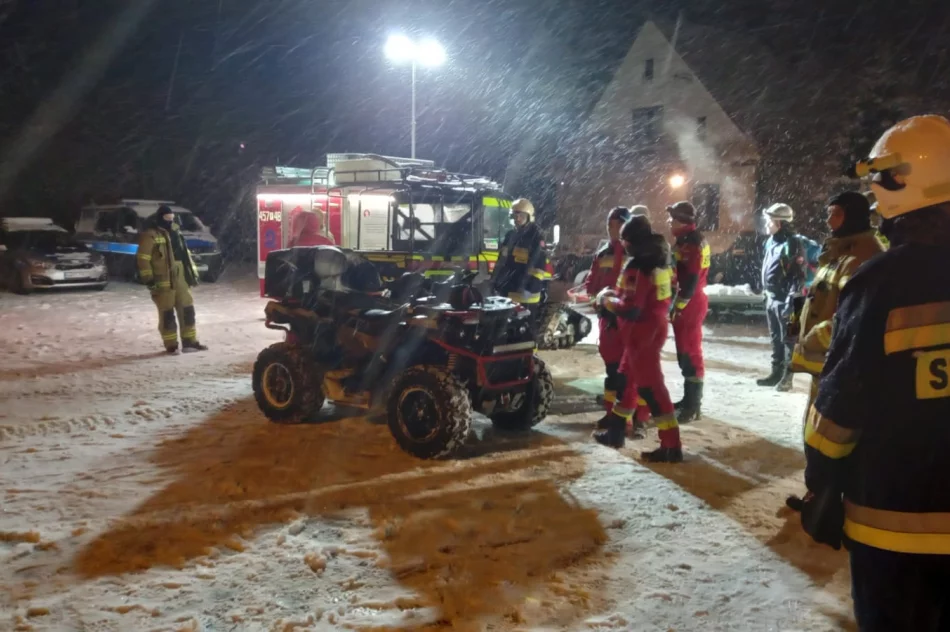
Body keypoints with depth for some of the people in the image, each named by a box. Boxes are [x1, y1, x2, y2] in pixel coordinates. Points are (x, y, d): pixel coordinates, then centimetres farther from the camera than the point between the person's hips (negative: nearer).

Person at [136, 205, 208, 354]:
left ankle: (190, 342, 17)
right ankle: (171, 345, 4)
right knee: (167, 314, -3)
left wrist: (193, 273, 19)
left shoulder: (176, 233, 18)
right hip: (163, 281, -7)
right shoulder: (150, 235, -6)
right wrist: (148, 278, -16)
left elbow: (186, 255, 23)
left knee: (187, 310, 9)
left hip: (181, 279, 7)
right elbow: (142, 258, -11)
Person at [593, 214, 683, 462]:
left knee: (650, 385, -6)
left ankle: (671, 445, -4)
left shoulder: (637, 267, -21)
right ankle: (616, 430, 31)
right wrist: (618, 294, 15)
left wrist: (606, 299, -8)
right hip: (657, 324, 10)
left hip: (642, 331, -10)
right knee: (627, 377, 19)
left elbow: (630, 309, -24)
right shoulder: (660, 261, 7)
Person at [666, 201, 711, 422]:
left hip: (689, 303, -10)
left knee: (690, 352, -6)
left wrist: (678, 305, -20)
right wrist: (679, 302, 20)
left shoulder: (691, 242, -16)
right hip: (690, 301, 10)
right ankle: (689, 399, 25)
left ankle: (693, 406, -2)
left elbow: (691, 279, -22)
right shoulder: (687, 239, 16)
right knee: (685, 351, 16)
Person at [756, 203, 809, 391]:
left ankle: (787, 377, 3)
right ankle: (776, 373, 23)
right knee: (775, 338, 15)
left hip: (784, 300, -9)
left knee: (787, 339, -2)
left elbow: (799, 275, -18)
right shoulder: (771, 241, 13)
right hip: (772, 298, 9)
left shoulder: (793, 243, -15)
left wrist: (791, 300, -21)